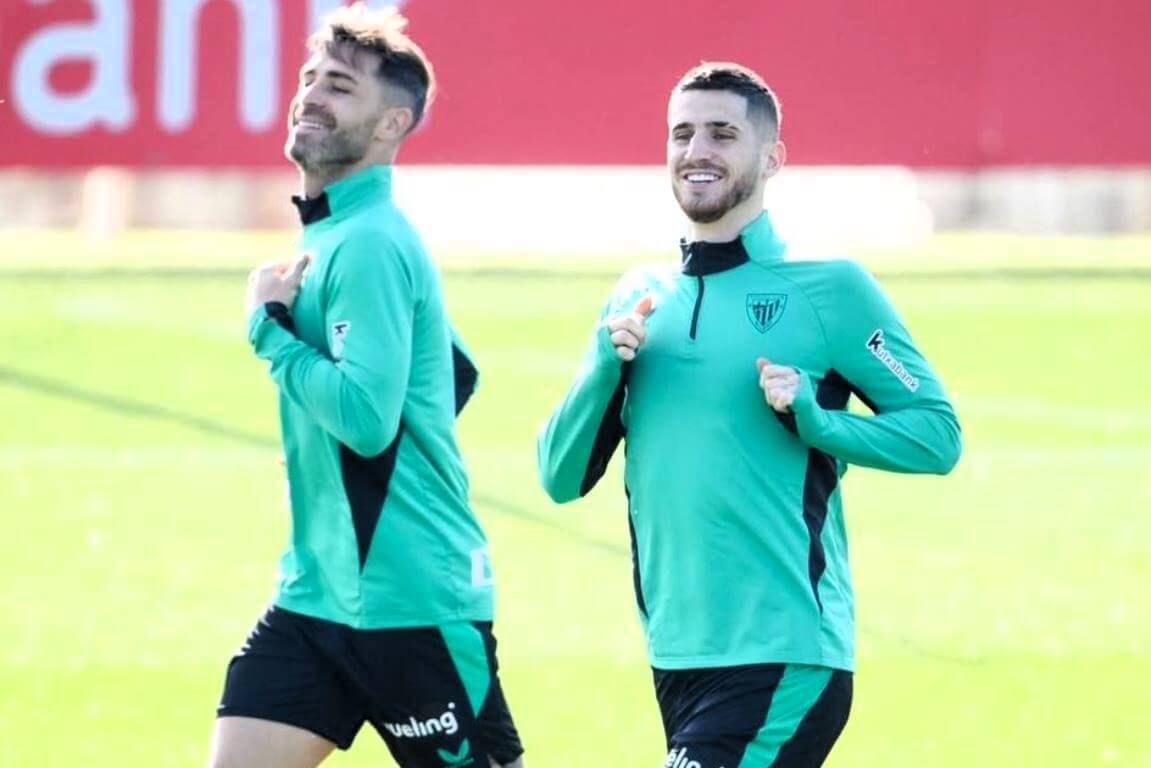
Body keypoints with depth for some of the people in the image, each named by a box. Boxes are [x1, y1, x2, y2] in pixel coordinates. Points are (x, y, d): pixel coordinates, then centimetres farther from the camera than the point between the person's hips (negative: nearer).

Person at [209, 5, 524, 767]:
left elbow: (366, 416, -25)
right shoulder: (327, 237, 14)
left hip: (412, 605, -9)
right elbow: (459, 370, 25)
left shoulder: (369, 245, -15)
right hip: (318, 593, 9)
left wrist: (270, 326, -15)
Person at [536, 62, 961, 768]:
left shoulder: (828, 288, -4)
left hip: (784, 657, -6)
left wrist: (814, 421, -18)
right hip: (675, 653, 6)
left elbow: (937, 432, -2)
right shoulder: (639, 298, 12)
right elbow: (561, 478, 10)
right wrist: (606, 364, -7)